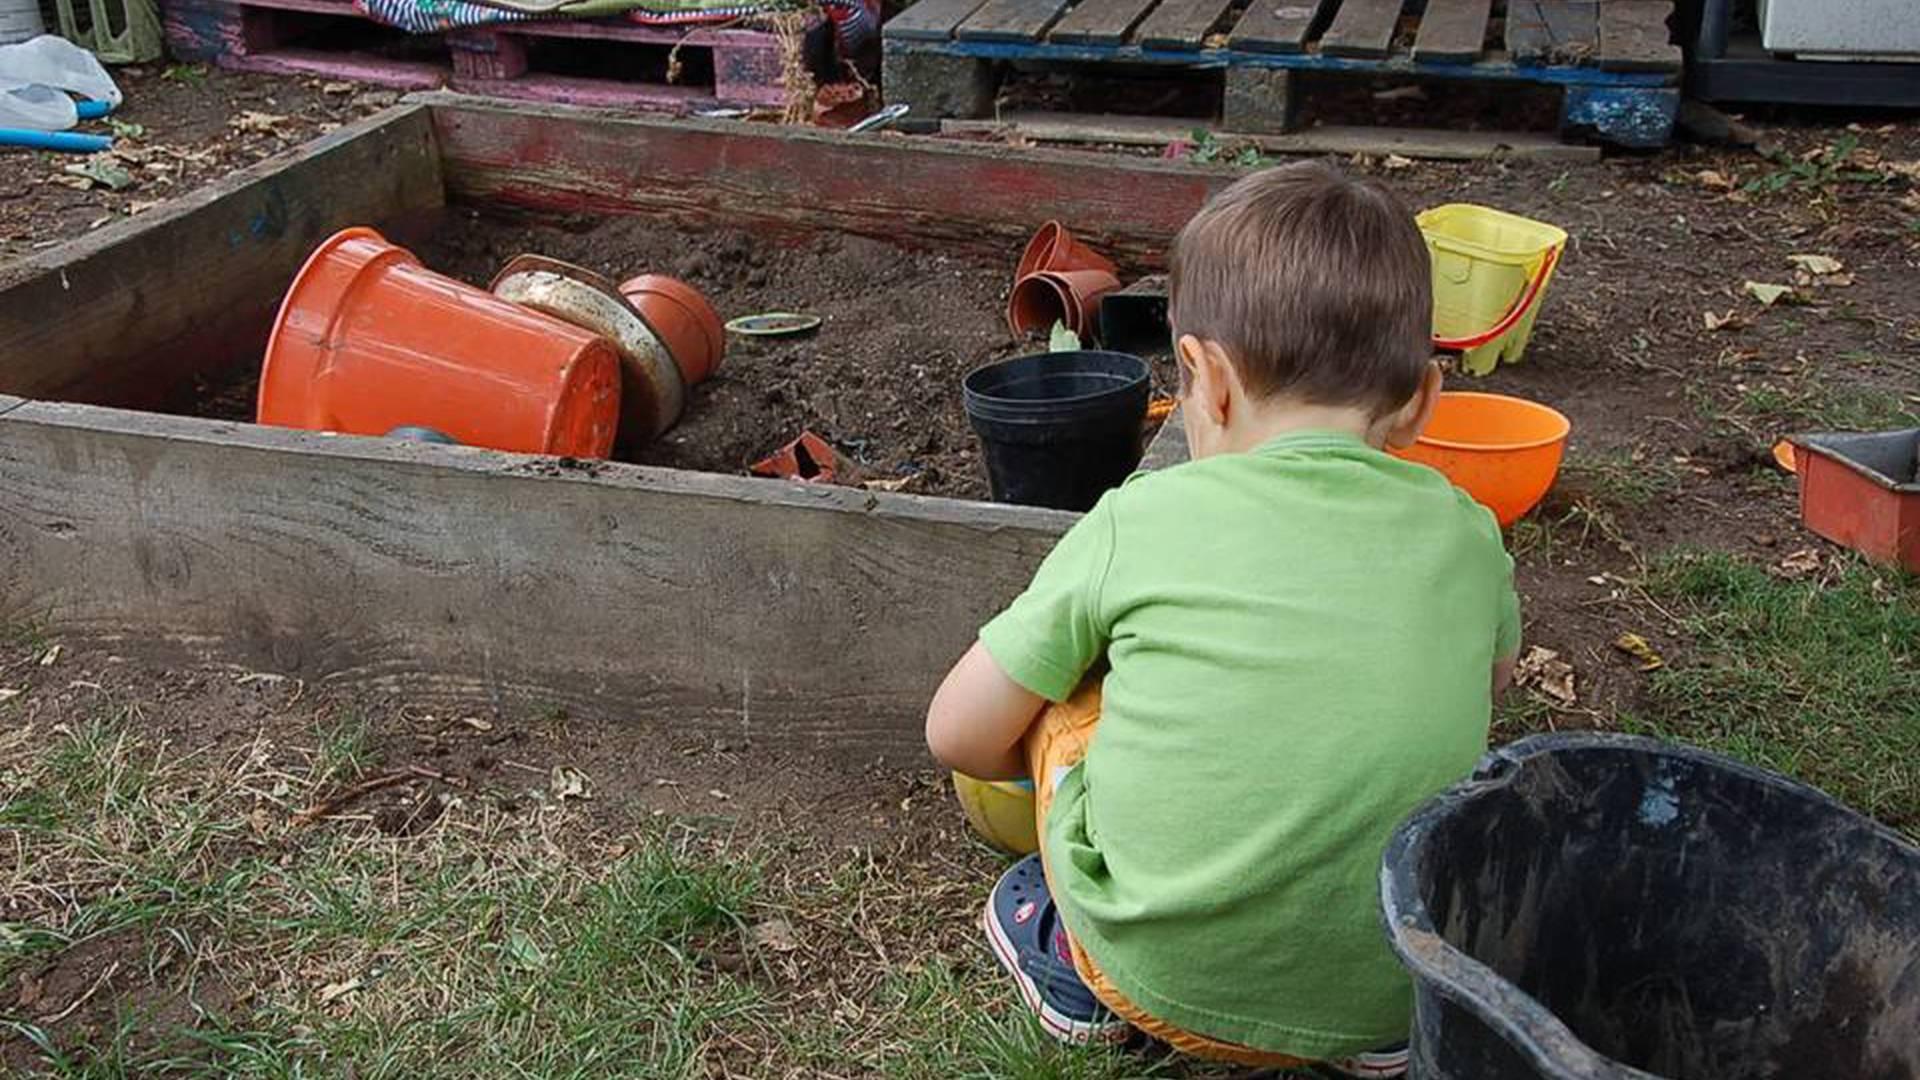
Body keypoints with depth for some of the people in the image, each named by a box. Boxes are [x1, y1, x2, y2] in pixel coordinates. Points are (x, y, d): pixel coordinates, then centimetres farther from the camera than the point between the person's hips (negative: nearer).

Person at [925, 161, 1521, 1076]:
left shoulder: (1143, 517, -9)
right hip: (1393, 991, 3)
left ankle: (1079, 967, 24)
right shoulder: (1464, 535, 0)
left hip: (1169, 984, -2)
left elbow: (960, 734, -1)